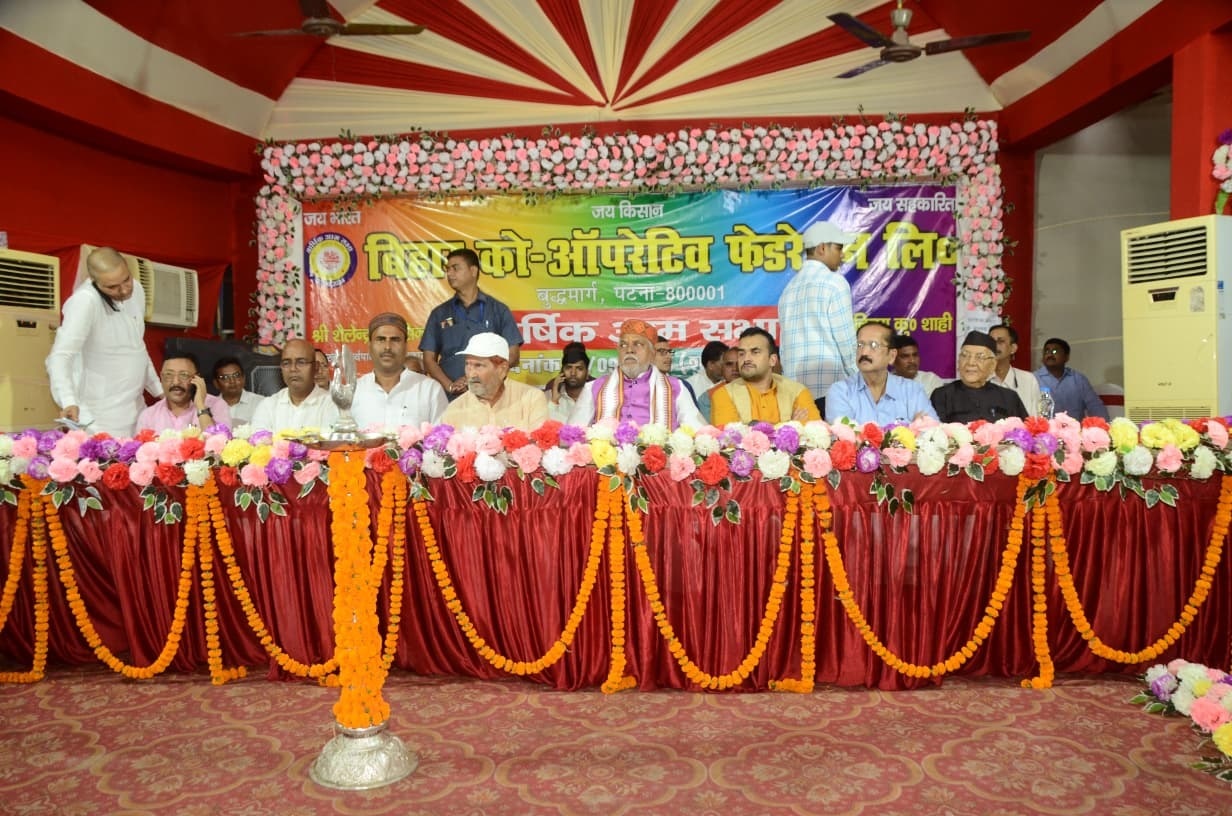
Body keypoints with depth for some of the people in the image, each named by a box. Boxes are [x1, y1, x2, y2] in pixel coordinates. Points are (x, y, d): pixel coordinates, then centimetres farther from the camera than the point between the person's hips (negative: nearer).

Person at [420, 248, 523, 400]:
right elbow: (429, 360, 8)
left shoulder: (499, 310, 6)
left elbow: (512, 357, 3)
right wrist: (450, 386, -9)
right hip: (450, 398, 1)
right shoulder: (439, 314, 11)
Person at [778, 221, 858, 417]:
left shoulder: (789, 288, 16)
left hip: (795, 388, 6)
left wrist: (792, 380, 17)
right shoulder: (834, 282, -2)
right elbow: (845, 337, -5)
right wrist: (856, 378, 6)